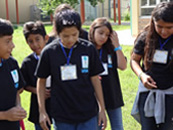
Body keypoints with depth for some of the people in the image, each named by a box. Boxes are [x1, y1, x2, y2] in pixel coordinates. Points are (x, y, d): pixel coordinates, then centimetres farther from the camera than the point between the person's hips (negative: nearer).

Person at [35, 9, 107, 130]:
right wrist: (42, 111, 1)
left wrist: (102, 108, 4)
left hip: (88, 114, 0)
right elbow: (41, 81, 3)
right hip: (62, 116, 0)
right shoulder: (49, 52, -7)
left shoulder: (88, 49, -6)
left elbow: (95, 79, 2)